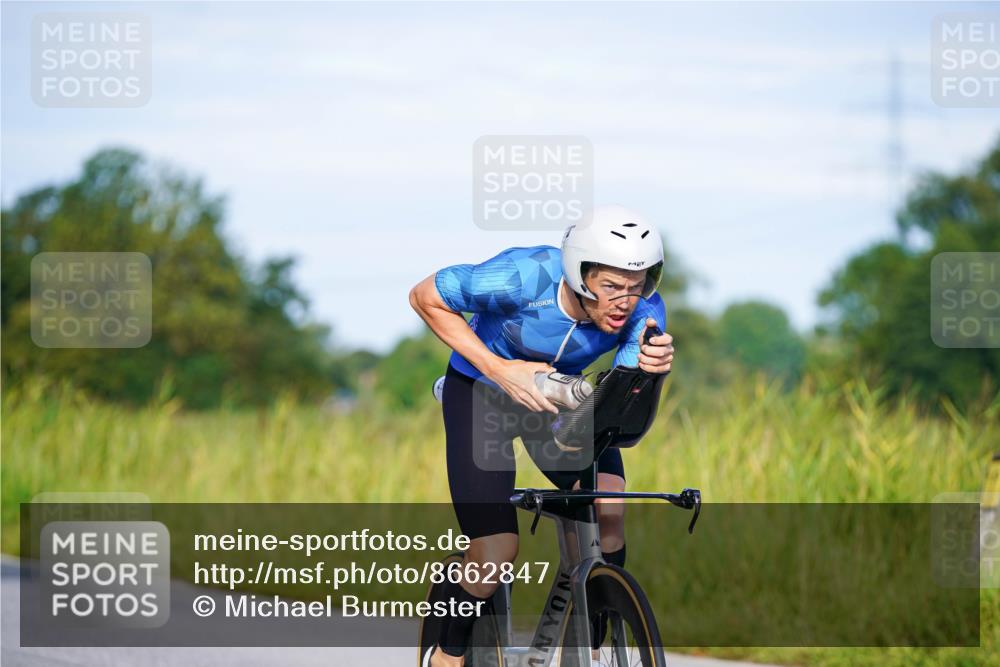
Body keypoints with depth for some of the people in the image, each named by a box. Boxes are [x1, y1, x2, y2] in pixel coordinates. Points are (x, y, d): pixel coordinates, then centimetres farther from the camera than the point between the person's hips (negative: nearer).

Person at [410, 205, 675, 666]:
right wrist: (498, 368, -30)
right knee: (497, 552, -15)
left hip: (559, 396, 3)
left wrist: (652, 368, -54)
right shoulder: (522, 278, -34)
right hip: (480, 392, -3)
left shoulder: (643, 311, -25)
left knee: (608, 508, -22)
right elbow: (426, 297, -20)